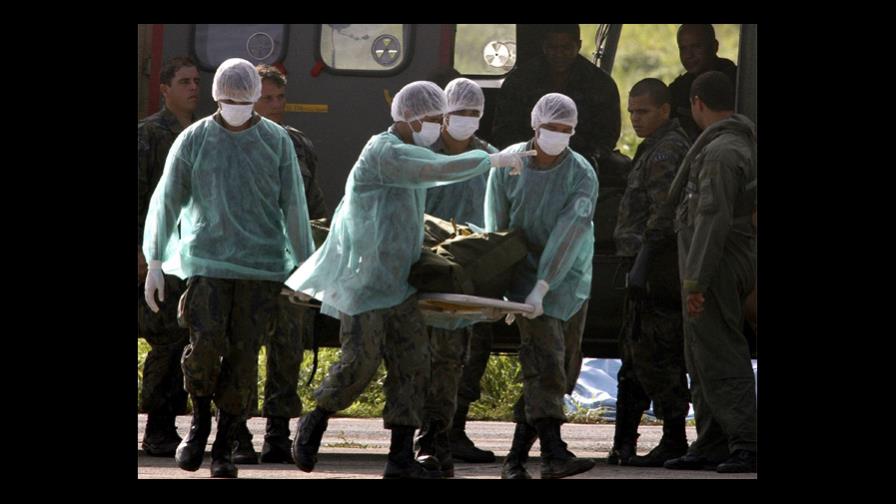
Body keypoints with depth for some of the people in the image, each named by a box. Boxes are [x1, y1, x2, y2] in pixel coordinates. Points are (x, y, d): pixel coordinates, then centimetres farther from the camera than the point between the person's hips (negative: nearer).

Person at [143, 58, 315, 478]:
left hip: (262, 265, 1)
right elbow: (167, 201, 3)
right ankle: (200, 419, 12)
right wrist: (155, 262, -3)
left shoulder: (276, 141, 4)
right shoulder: (194, 140, 2)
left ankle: (224, 448, 6)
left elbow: (293, 206, 7)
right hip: (207, 261, -1)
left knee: (243, 353, -3)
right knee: (206, 343, -15)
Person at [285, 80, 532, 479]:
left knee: (411, 365, 1)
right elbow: (444, 170, -23)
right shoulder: (384, 153, -16)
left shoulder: (408, 153, 16)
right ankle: (314, 426, 16)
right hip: (365, 279, -9)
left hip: (397, 281, 9)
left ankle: (401, 458, 0)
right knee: (359, 362, -8)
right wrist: (492, 160, -10)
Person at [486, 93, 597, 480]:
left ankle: (516, 458, 12)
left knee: (561, 372, 3)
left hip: (570, 279, 2)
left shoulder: (582, 175, -10)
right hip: (526, 270, -2)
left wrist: (542, 288, -29)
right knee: (544, 360, -18)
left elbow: (569, 234, -20)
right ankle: (554, 455, -28)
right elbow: (496, 230, -3)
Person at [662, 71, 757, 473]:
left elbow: (714, 219, -24)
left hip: (716, 265, -11)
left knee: (719, 358, -11)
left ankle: (744, 444, -14)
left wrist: (696, 281, -26)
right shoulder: (742, 144, 16)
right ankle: (710, 446, 19)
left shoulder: (720, 152, -17)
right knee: (701, 361, 15)